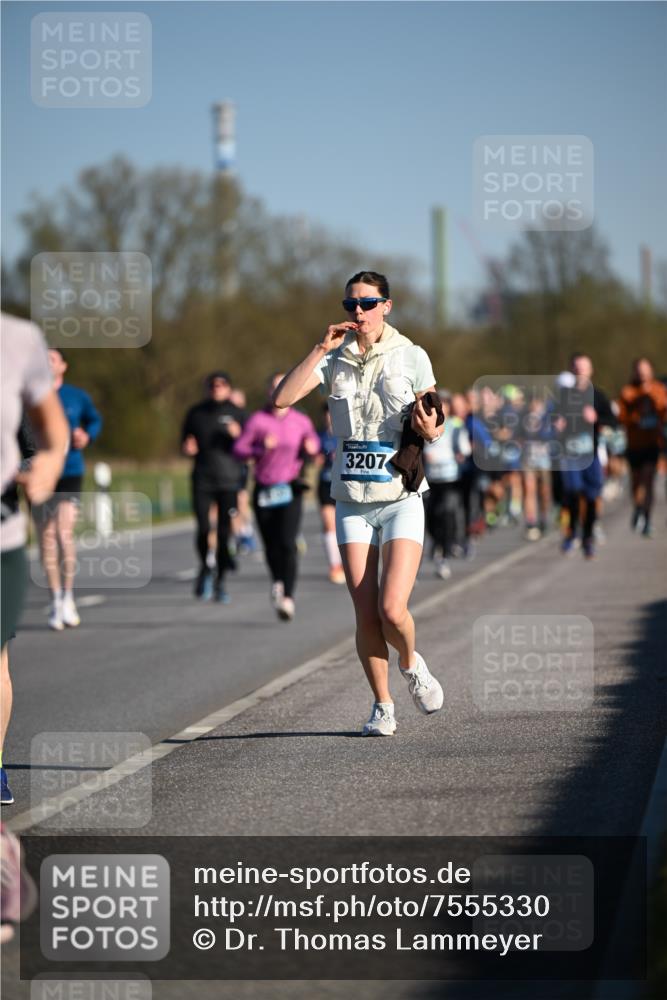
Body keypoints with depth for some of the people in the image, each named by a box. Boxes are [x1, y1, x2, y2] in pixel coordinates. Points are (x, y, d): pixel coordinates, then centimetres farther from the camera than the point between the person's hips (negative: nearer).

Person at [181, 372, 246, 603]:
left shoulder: (237, 414, 6)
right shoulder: (196, 413, 11)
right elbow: (185, 442, 19)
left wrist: (238, 435, -14)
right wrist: (187, 448, -3)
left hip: (229, 480, -1)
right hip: (203, 479, 1)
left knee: (224, 532, -4)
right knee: (203, 528, -9)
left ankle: (220, 582, 6)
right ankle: (205, 568, 18)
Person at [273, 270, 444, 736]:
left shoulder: (412, 357, -2)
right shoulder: (335, 359, 3)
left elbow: (433, 427, 4)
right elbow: (282, 398, -11)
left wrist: (429, 429, -20)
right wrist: (322, 349, -16)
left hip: (401, 499, -2)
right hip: (352, 501, 2)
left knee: (392, 610, -14)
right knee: (366, 616, -1)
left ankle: (411, 663, 19)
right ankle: (382, 707, 15)